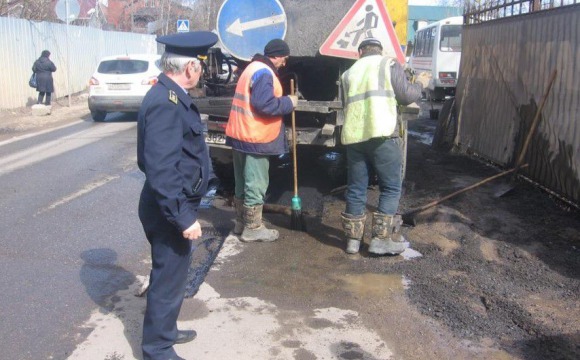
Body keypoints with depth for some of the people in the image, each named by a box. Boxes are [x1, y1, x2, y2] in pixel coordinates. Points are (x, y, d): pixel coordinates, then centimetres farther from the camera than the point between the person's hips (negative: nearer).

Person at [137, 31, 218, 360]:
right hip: (170, 210, -10)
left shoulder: (170, 95, 7)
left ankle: (165, 330, 43)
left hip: (175, 205, 10)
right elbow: (160, 169, -30)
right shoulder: (166, 103, -25)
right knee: (168, 280, 5)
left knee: (170, 276, 24)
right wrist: (183, 217, -27)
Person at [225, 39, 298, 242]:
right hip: (255, 138, -10)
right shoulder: (264, 72, -16)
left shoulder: (253, 68, 18)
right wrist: (289, 103, -12)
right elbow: (264, 104, -26)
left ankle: (241, 223, 28)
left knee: (243, 184, 17)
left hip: (241, 135, 10)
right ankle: (252, 228, 7)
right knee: (255, 185, -1)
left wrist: (284, 102, 12)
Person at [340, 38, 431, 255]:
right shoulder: (389, 64, 8)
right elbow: (406, 97, 2)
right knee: (391, 188, 6)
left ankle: (353, 238, 17)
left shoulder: (349, 72, 21)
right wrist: (420, 84, 22)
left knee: (355, 189, 11)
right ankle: (382, 238, 4)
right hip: (382, 135, -4)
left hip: (353, 136, 5)